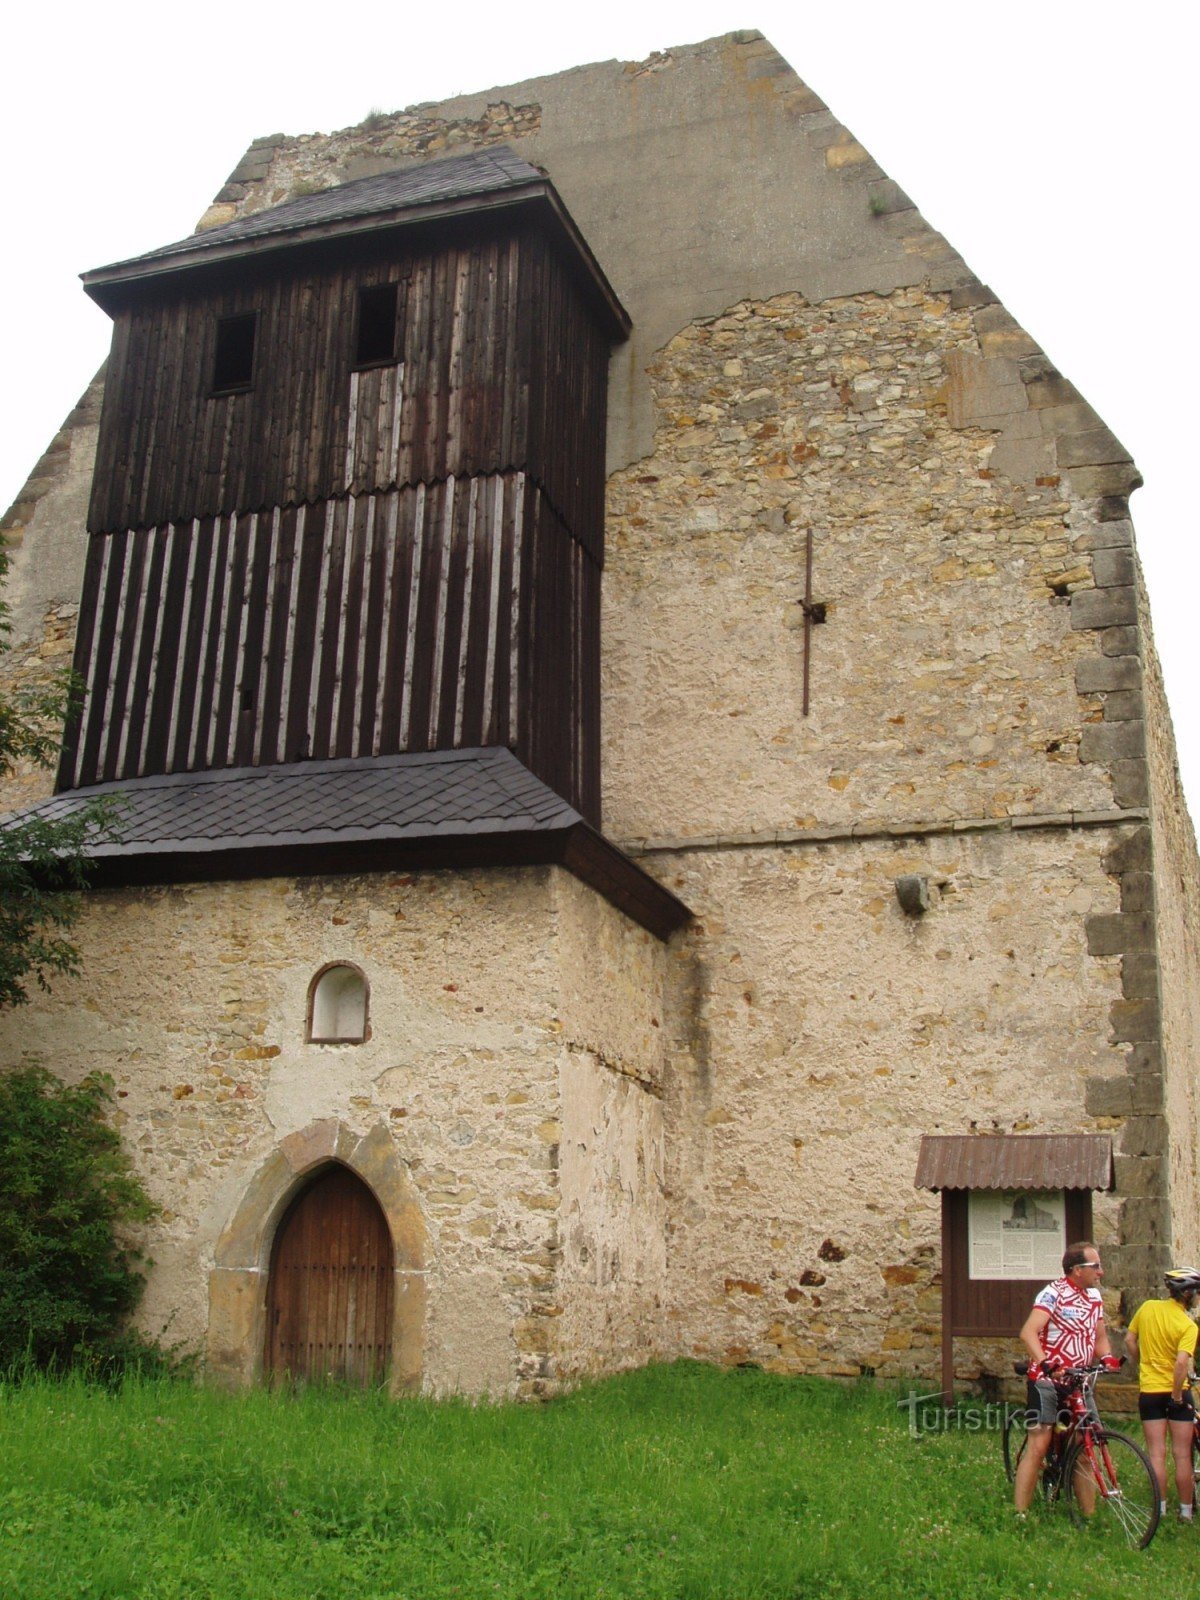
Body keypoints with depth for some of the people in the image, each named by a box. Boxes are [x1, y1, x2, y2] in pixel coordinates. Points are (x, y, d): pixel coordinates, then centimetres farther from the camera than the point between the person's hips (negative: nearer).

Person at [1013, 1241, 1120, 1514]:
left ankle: (1088, 1514, 18)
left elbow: (1100, 1337, 16)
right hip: (1047, 1381, -7)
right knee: (1038, 1446, -8)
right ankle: (1019, 1514, -2)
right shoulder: (1054, 1292, -14)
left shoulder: (1095, 1295, 10)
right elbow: (1028, 1332, -24)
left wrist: (1106, 1356, -6)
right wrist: (1045, 1363, -39)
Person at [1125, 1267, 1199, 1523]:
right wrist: (1177, 1395, -16)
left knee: (1157, 1454, 7)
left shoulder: (1147, 1307, -1)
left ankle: (1161, 1509, 9)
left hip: (1149, 1390, 3)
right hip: (1176, 1391, -3)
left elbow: (1129, 1340, 7)